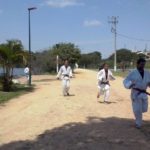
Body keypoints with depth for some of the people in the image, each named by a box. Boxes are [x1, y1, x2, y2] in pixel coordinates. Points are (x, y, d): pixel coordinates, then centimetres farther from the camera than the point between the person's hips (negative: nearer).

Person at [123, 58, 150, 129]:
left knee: (144, 109, 10)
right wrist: (130, 84, -30)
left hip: (144, 93, 4)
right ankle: (138, 123, 15)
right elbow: (125, 81, -9)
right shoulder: (133, 73, -7)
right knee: (137, 109, -6)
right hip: (135, 93, -4)